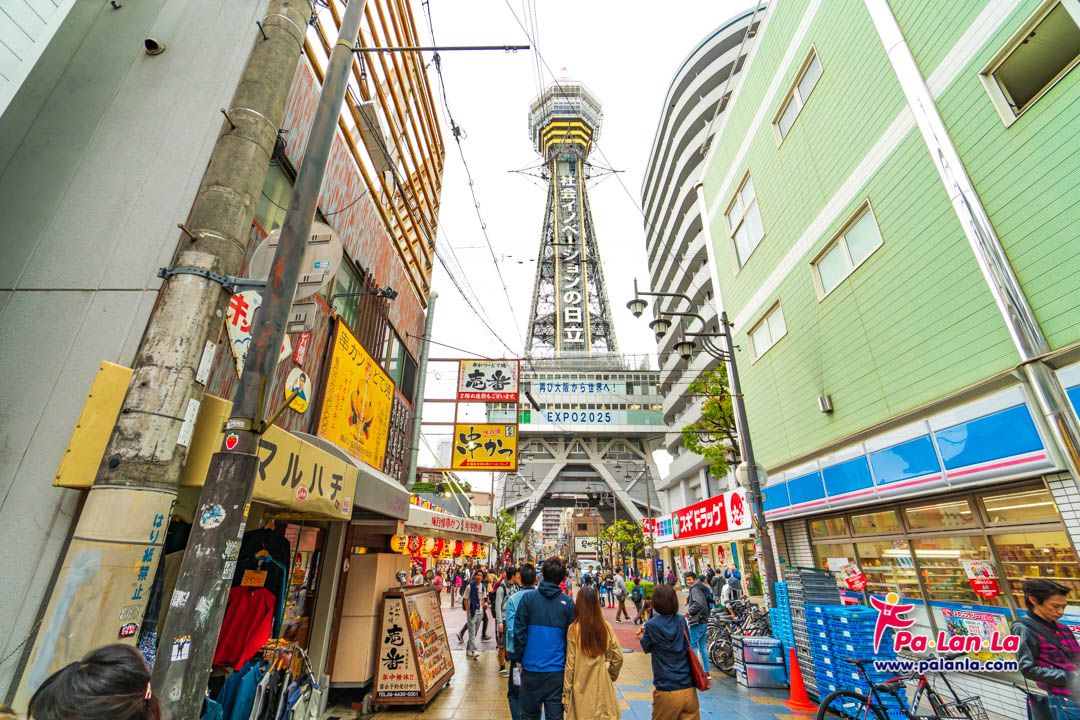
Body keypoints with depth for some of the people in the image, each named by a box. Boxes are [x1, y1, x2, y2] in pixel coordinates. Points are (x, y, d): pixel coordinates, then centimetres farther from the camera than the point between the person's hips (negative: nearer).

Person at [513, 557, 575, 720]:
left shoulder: (528, 598, -5)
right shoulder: (568, 603, -5)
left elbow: (519, 632, -3)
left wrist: (521, 659, 8)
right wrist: (568, 663, 11)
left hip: (531, 667, 1)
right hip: (557, 670, -1)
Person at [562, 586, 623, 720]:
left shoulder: (574, 629, -14)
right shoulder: (606, 627, -5)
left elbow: (570, 664, -10)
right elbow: (618, 657, 1)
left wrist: (566, 696, -2)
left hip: (581, 690, -3)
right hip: (603, 688, 3)